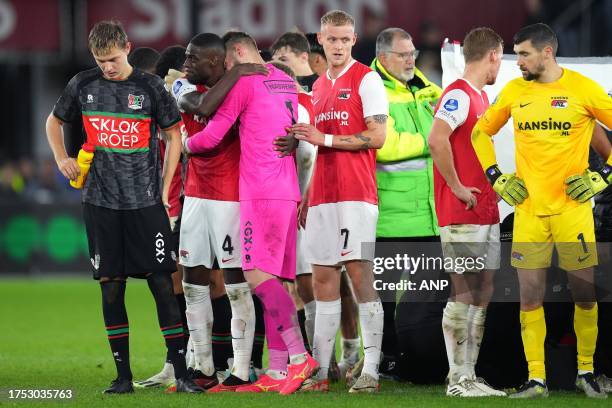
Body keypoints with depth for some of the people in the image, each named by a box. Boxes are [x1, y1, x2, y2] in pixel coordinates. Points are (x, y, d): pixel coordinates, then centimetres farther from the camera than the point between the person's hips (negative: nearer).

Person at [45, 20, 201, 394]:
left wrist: (165, 190, 2)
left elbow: (174, 134, 7)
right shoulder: (83, 85, 5)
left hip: (145, 201, -2)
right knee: (111, 285, 2)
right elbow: (55, 122, 21)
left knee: (161, 282, -7)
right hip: (101, 202, 2)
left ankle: (181, 373, -4)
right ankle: (123, 375, 8)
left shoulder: (149, 87, -1)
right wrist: (62, 159, 4)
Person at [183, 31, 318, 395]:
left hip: (262, 193, -8)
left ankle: (300, 356, -24)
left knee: (257, 274, -14)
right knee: (272, 278, 6)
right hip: (286, 191, 8)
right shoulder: (286, 82, 19)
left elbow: (211, 137, -4)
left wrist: (183, 144, 16)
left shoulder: (245, 82, -5)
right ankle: (278, 371, 2)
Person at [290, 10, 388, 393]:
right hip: (323, 196, 7)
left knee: (360, 274, -8)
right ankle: (320, 371, 8)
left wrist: (325, 138, -13)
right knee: (323, 279, 6)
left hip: (356, 195, -7)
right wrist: (306, 197, 18)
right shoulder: (319, 87, 18)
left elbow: (376, 136, -11)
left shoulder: (366, 80, -3)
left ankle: (370, 370, -7)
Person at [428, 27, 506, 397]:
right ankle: (458, 379, -5)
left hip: (486, 212, 9)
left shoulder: (481, 97, 18)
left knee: (482, 293, 9)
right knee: (463, 293, -7)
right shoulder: (459, 95, -12)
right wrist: (457, 187, -21)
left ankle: (470, 376, 12)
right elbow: (437, 140, -26)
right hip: (463, 214, -9)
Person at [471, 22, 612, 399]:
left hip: (572, 208, -3)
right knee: (530, 296, 0)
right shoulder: (514, 91, 5)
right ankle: (536, 379, 5)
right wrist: (497, 178, 8)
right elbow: (481, 132, 18)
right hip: (528, 209, 3)